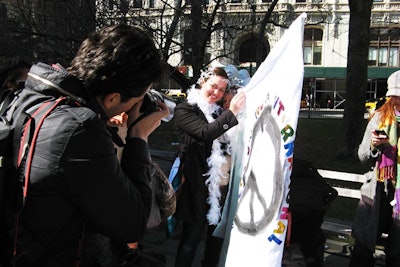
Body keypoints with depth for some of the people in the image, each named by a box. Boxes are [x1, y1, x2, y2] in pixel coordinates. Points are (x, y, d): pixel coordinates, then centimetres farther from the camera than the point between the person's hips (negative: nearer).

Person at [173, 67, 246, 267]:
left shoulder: (217, 111, 16)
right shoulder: (185, 109, -6)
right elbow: (205, 133, -21)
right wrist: (232, 113, -28)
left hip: (216, 181, 7)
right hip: (195, 181, -7)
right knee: (193, 234, 0)